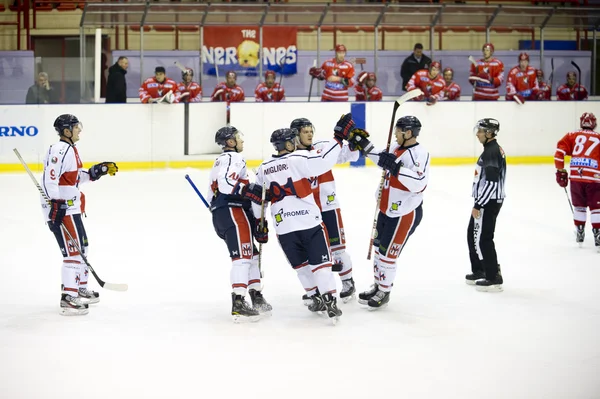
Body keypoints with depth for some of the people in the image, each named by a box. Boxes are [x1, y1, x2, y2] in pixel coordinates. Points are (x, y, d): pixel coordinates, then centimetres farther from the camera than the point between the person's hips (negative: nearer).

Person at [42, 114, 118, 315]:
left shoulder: (70, 149, 15)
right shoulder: (60, 151, -19)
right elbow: (49, 179, -27)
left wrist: (94, 172, 14)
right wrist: (55, 205, -30)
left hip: (71, 207, 11)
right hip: (61, 209, -11)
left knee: (81, 246, 22)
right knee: (73, 251, -12)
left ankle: (80, 289, 36)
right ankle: (68, 298, -13)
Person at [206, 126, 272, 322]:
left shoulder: (220, 161, 27)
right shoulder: (234, 158, -6)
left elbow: (213, 192, 27)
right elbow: (227, 183, -24)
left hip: (219, 214, 11)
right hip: (233, 211, -11)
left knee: (251, 255, 17)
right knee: (242, 256, -16)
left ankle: (257, 299, 19)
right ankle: (238, 304, -24)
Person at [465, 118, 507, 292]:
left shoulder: (491, 152, -19)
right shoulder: (493, 149, 14)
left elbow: (491, 182, -25)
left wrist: (478, 205, -22)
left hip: (488, 201, -11)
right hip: (489, 200, 11)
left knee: (482, 238, -7)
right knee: (473, 234, 19)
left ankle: (493, 278, -4)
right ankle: (479, 271, 29)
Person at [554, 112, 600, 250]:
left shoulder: (573, 136, 14)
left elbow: (560, 149, 3)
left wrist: (560, 171, 10)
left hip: (575, 176, 2)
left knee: (579, 205, 21)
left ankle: (580, 233, 25)